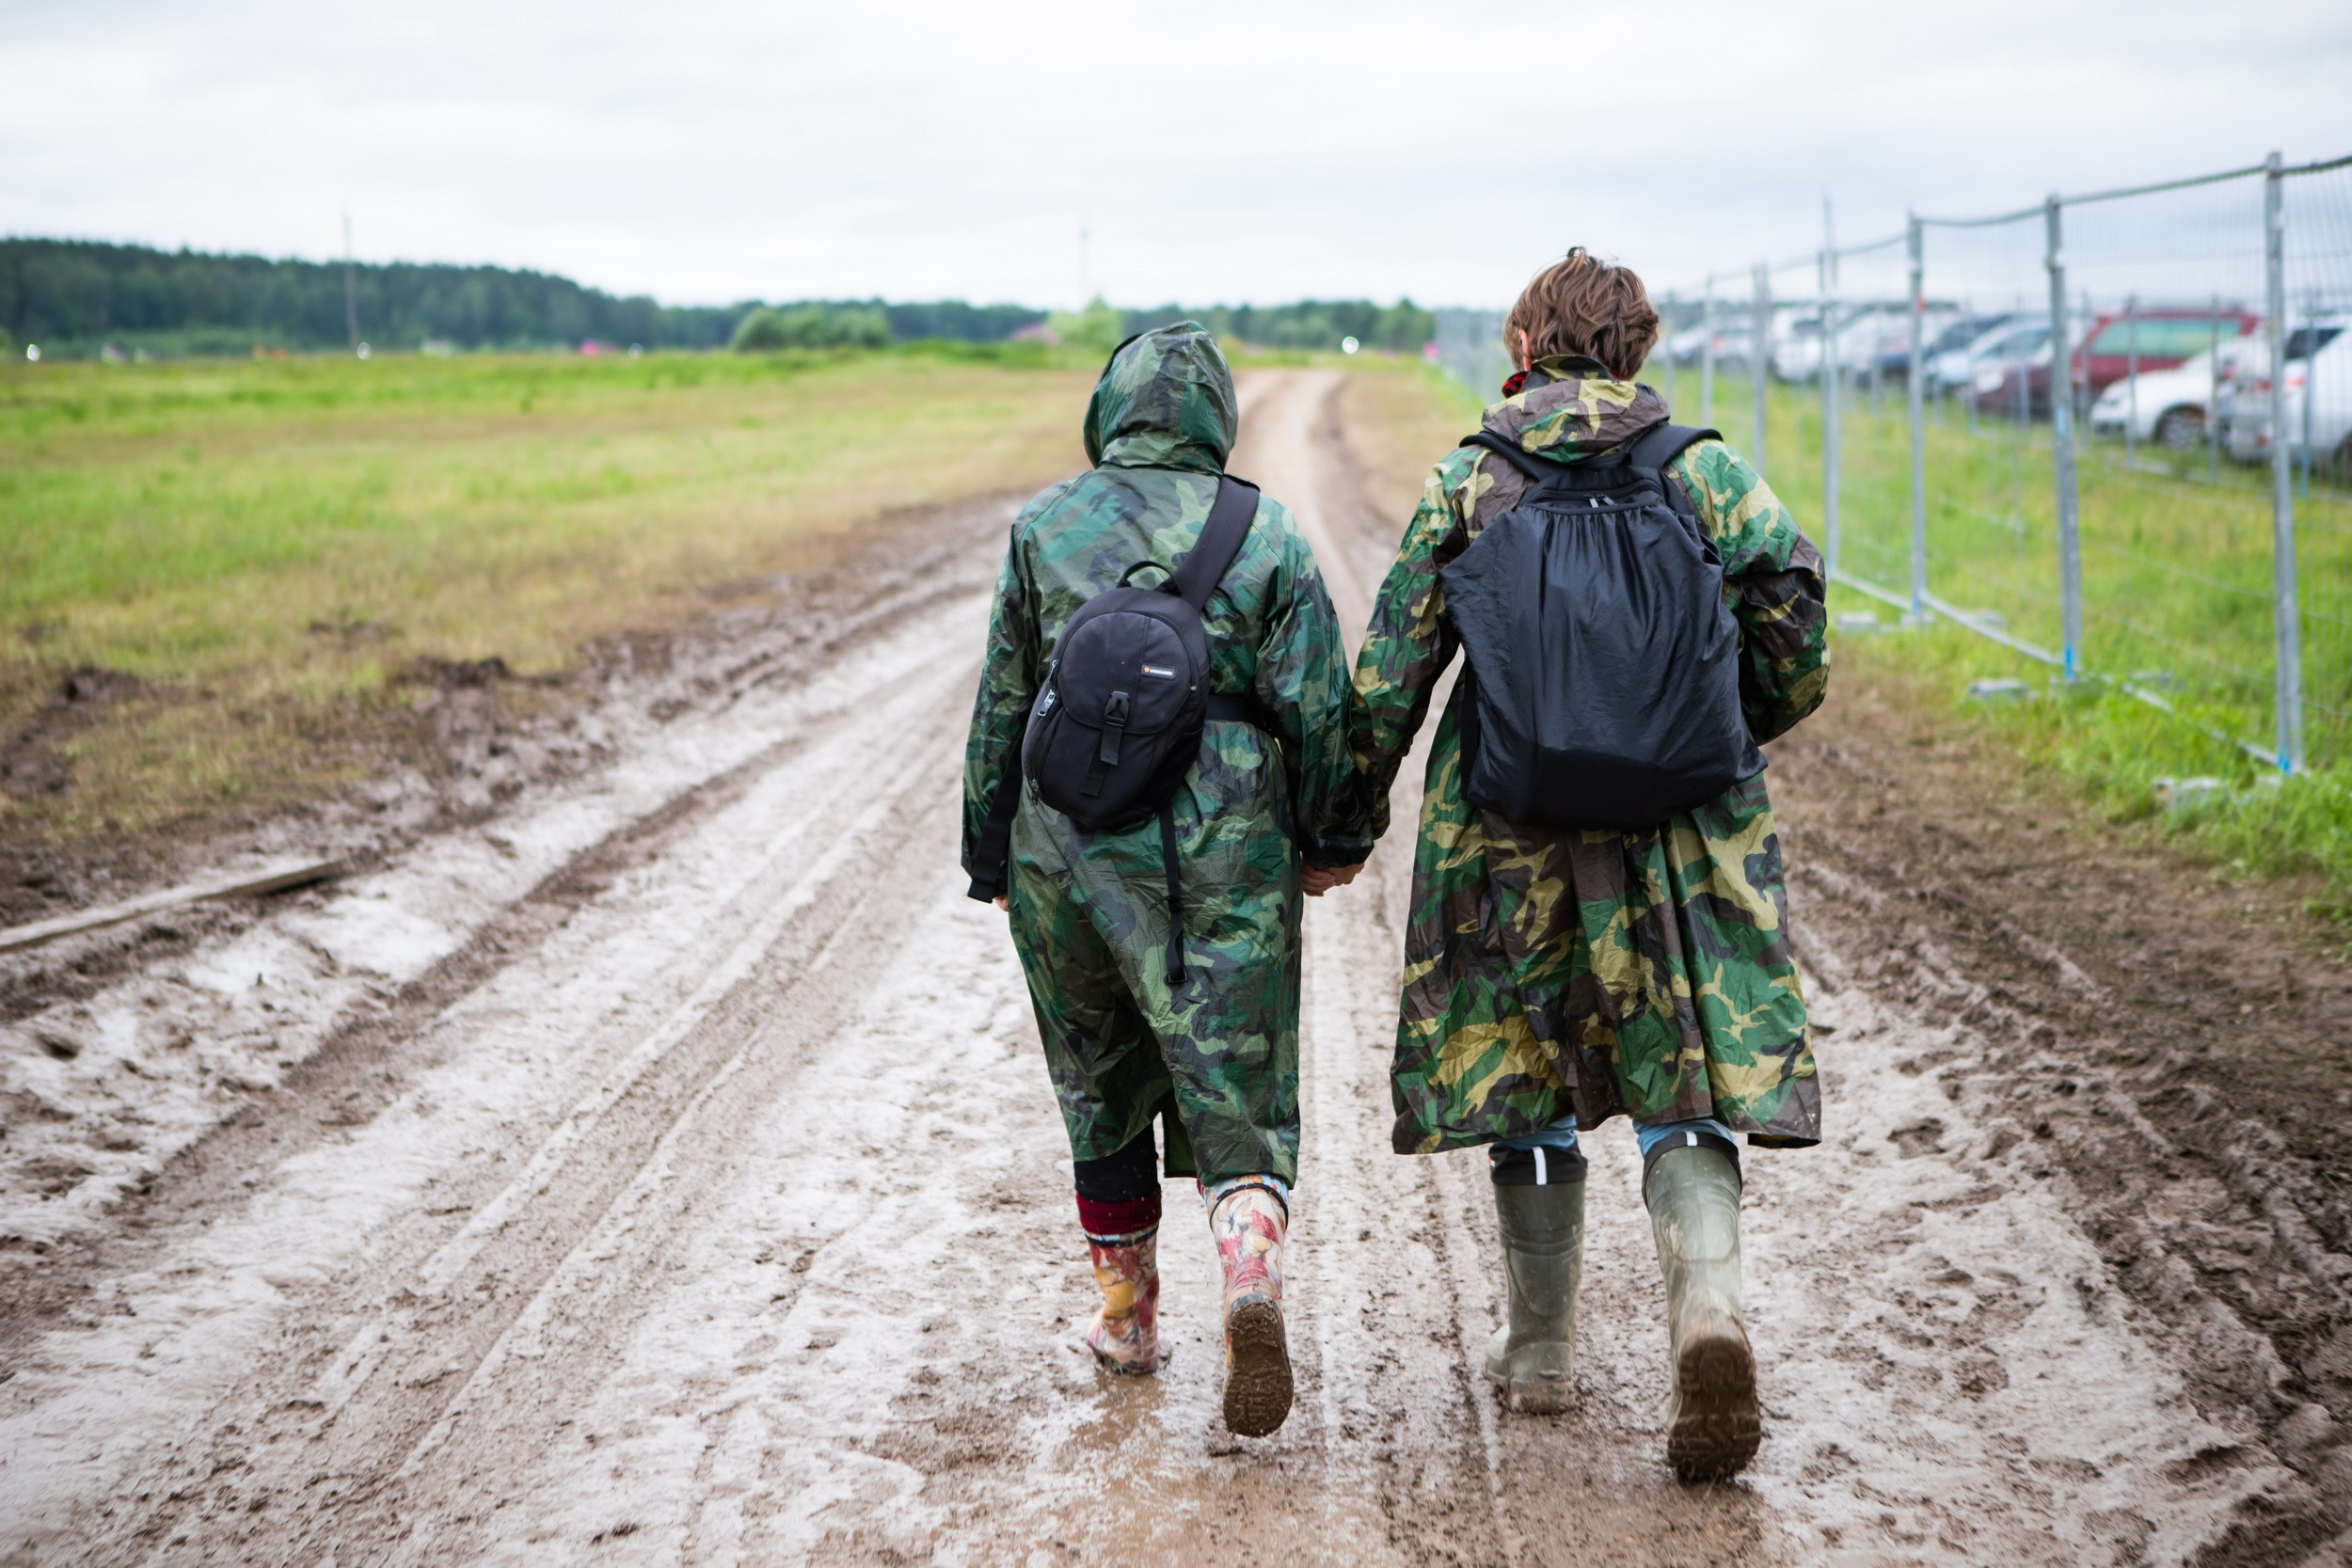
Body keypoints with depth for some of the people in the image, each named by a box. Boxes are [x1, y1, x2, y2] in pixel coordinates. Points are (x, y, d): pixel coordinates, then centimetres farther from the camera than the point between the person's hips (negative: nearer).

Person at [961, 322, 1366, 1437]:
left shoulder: (1044, 528, 5)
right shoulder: (1268, 539, 1)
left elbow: (1001, 705, 7)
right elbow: (1317, 708, -3)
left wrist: (992, 862, 15)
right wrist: (1329, 840, 11)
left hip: (1070, 840, 2)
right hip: (1223, 847, -1)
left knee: (1103, 1090, 18)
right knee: (1239, 1097, 2)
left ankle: (1128, 1318, 28)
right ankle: (1252, 1272, -26)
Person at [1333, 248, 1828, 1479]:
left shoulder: (1469, 481, 2)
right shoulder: (1704, 469, 4)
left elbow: (1391, 666, 1)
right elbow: (1791, 621, 0)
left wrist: (1353, 810, 11)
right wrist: (1732, 730, 19)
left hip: (1514, 827, 0)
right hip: (1686, 828, 0)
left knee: (1524, 1085, 15)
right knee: (1686, 1093, 2)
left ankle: (1541, 1349, 24)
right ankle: (1708, 1307, -23)